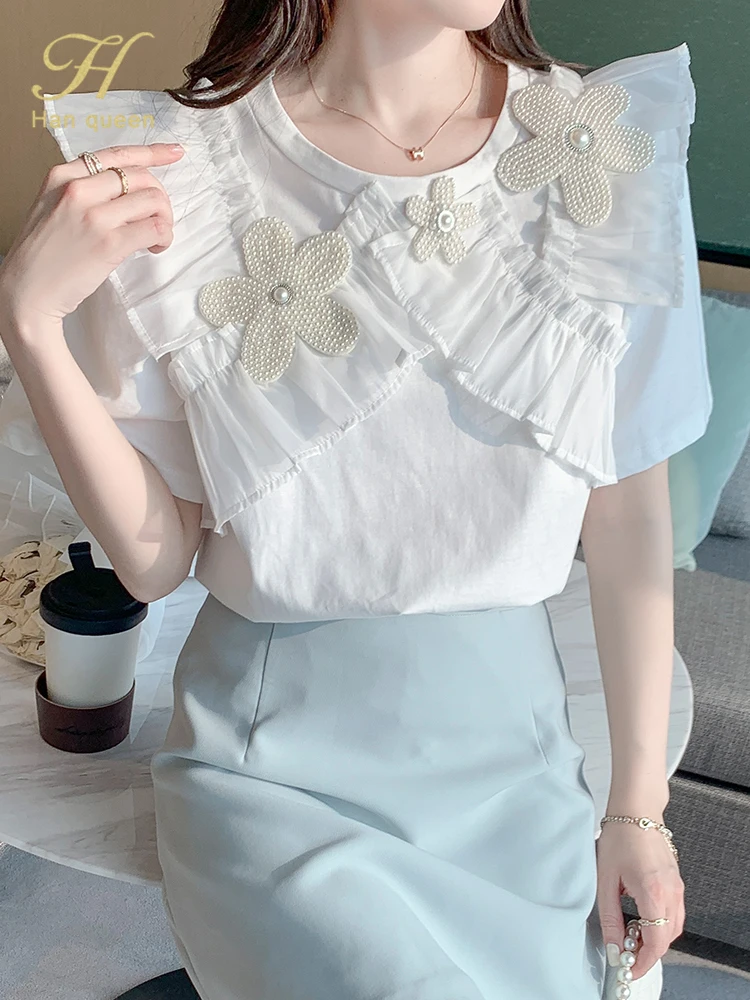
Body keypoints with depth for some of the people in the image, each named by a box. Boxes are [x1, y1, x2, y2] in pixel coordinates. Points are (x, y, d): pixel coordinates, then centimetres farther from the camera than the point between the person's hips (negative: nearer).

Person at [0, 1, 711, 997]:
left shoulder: (613, 149, -6)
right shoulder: (183, 170, -10)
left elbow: (631, 514, 0)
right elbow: (155, 557, -8)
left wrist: (640, 806, 4)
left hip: (506, 747, 3)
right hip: (273, 760, -2)